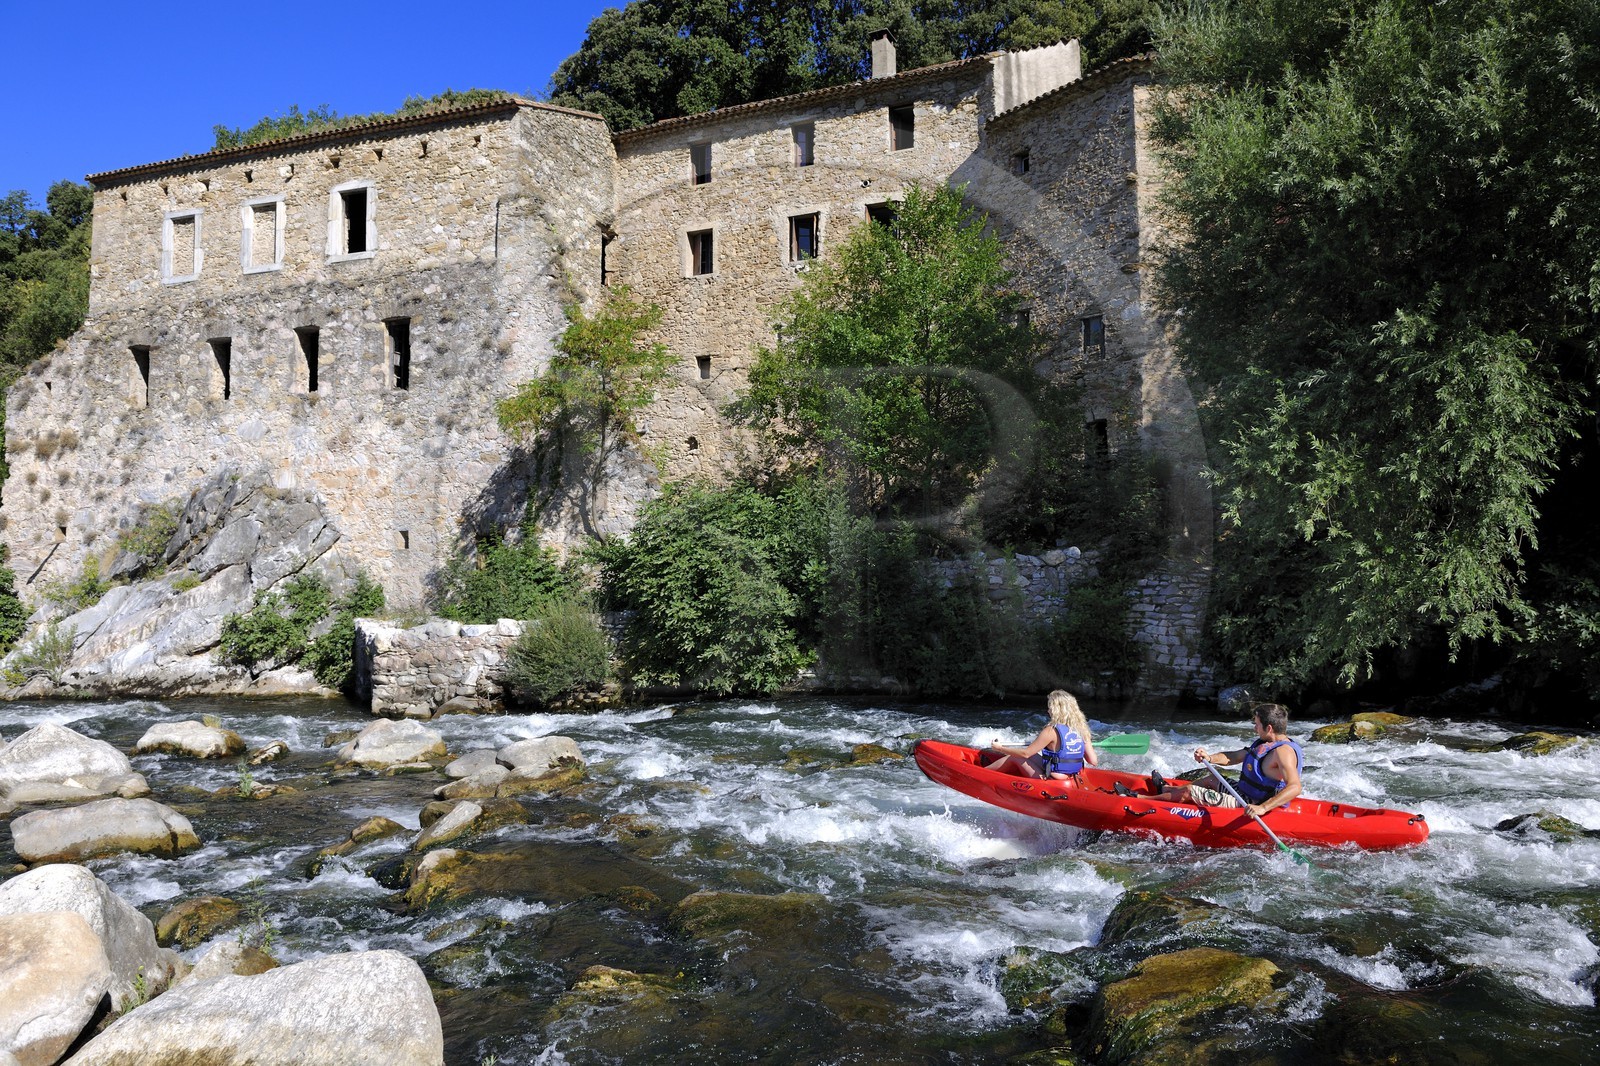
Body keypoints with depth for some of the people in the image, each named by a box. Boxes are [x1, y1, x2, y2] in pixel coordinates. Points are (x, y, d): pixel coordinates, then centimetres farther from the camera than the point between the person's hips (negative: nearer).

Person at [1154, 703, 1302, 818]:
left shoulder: (1284, 751, -25)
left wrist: (1262, 808, -47)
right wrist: (1209, 758, -5)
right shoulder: (1266, 743, 8)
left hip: (1249, 806, -10)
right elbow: (1234, 757, 14)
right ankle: (1165, 789, 49)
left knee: (1189, 792, -3)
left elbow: (1295, 787, -38)